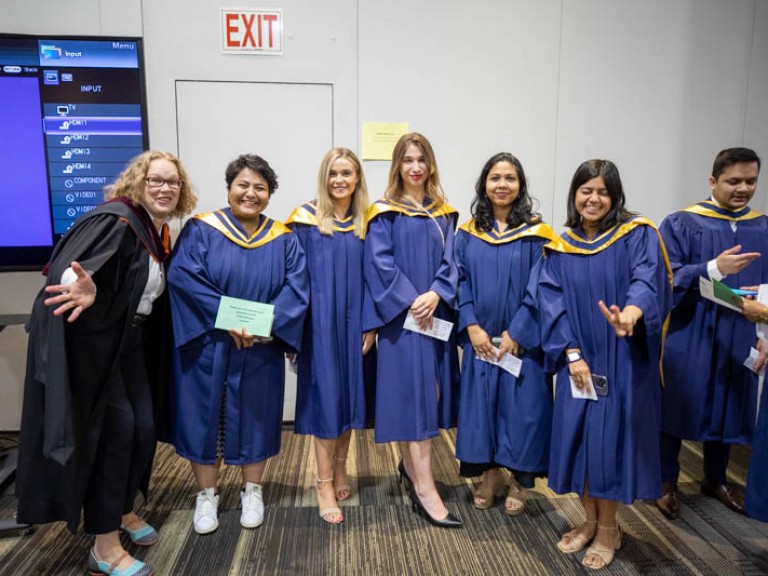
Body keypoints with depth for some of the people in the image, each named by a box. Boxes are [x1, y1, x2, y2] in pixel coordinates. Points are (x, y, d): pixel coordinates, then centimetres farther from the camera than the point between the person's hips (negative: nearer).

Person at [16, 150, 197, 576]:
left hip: (132, 344, 8)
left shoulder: (160, 234, 9)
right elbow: (70, 273, -36)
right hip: (92, 343, -8)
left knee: (142, 428, 11)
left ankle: (122, 510, 34)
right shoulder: (114, 222, -18)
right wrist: (87, 291, -56)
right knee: (115, 429, -6)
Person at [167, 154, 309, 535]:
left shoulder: (283, 239, 4)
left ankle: (252, 493, 31)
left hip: (261, 351, 2)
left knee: (255, 417, 11)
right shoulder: (200, 230, -3)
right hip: (208, 347, -1)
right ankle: (206, 496, 28)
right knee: (206, 416, 7)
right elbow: (183, 277, -15)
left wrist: (264, 325, -20)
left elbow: (297, 288, -6)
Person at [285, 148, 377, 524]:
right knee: (325, 397, -1)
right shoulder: (306, 219, -2)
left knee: (351, 395, 11)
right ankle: (324, 483, 11)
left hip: (355, 323, 3)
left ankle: (340, 468, 30)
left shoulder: (367, 222, 6)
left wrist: (372, 324, -1)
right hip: (320, 322, -3)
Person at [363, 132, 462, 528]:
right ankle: (424, 487, -2)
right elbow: (379, 263, -8)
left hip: (437, 313, 5)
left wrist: (435, 295, -13)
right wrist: (410, 301, -17)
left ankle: (410, 464, 30)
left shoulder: (444, 213, 13)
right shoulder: (384, 213, 0)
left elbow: (451, 261, 4)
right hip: (401, 316, -5)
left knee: (431, 392, 10)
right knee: (414, 393, -6)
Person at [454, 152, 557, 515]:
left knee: (522, 407, 4)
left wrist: (516, 332, -14)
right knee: (481, 404, 9)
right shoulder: (468, 233, 5)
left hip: (522, 340, -2)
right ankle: (489, 474, 27)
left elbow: (539, 289, -7)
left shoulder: (536, 233, -3)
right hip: (480, 339, 3)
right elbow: (460, 281, 2)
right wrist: (471, 327, -10)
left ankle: (520, 481, 23)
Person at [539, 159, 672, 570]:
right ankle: (590, 521, 29)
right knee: (578, 438, 8)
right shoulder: (560, 248, 5)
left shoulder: (638, 235, -4)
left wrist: (630, 312, -44)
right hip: (578, 360, 3)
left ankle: (608, 529, 22)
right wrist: (571, 354, -13)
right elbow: (552, 302, -1)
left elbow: (647, 278, -22)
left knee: (609, 439, 0)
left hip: (622, 361, -3)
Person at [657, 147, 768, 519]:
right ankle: (668, 483, 23)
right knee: (676, 408, 6)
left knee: (726, 410, 16)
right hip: (687, 340, -4)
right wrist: (714, 270, -28)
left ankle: (715, 479, 37)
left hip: (737, 342, 5)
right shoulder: (681, 224, -7)